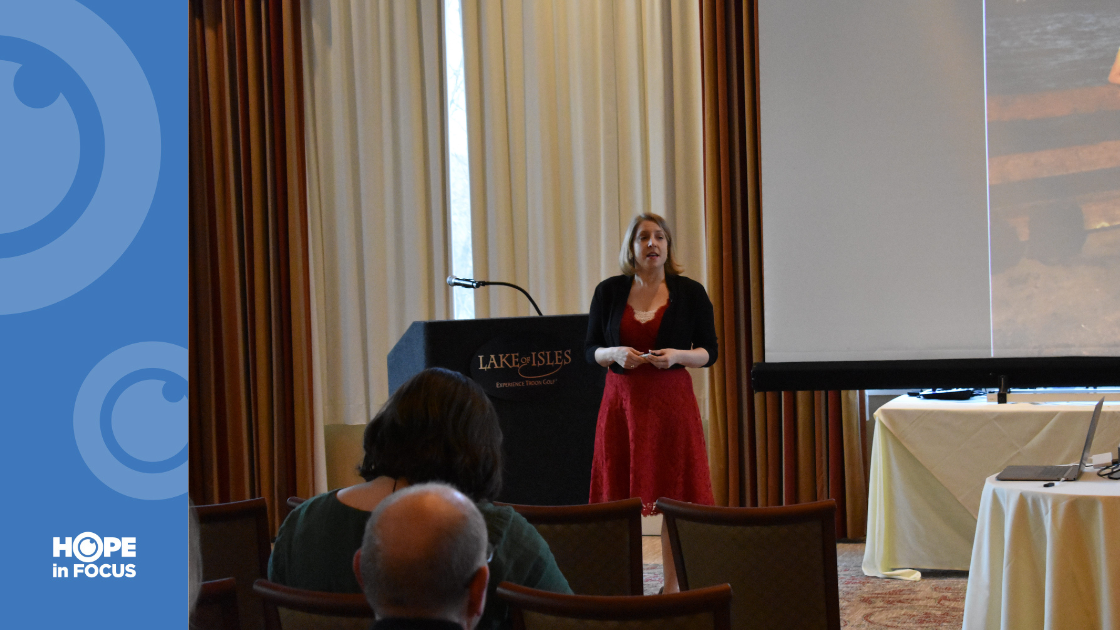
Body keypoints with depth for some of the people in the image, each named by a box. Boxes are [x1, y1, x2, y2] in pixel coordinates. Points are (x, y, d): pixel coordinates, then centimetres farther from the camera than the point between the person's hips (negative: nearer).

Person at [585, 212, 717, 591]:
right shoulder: (609, 291, 6)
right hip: (622, 401, 1)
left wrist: (678, 355, -14)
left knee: (675, 494, -1)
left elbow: (710, 352, 5)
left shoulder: (690, 293, 3)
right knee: (620, 498, 1)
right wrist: (615, 354, -11)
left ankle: (673, 585, 8)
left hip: (671, 401, -1)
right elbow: (590, 349, 10)